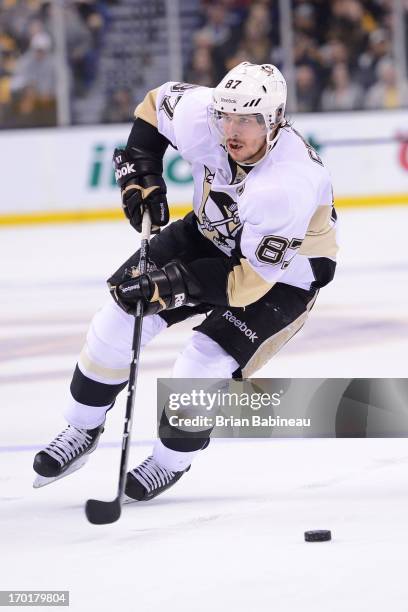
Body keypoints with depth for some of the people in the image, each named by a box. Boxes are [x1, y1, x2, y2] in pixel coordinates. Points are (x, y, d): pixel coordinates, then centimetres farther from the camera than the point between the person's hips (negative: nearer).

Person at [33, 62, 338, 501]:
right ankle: (82, 430, 20)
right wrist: (140, 174, -10)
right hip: (212, 234, 6)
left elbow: (249, 280, -36)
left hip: (285, 271, -6)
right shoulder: (200, 115, -27)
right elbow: (157, 103, -1)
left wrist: (169, 284, -39)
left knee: (205, 368, -17)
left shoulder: (290, 184, -41)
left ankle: (172, 460, 12)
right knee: (120, 318, -2)